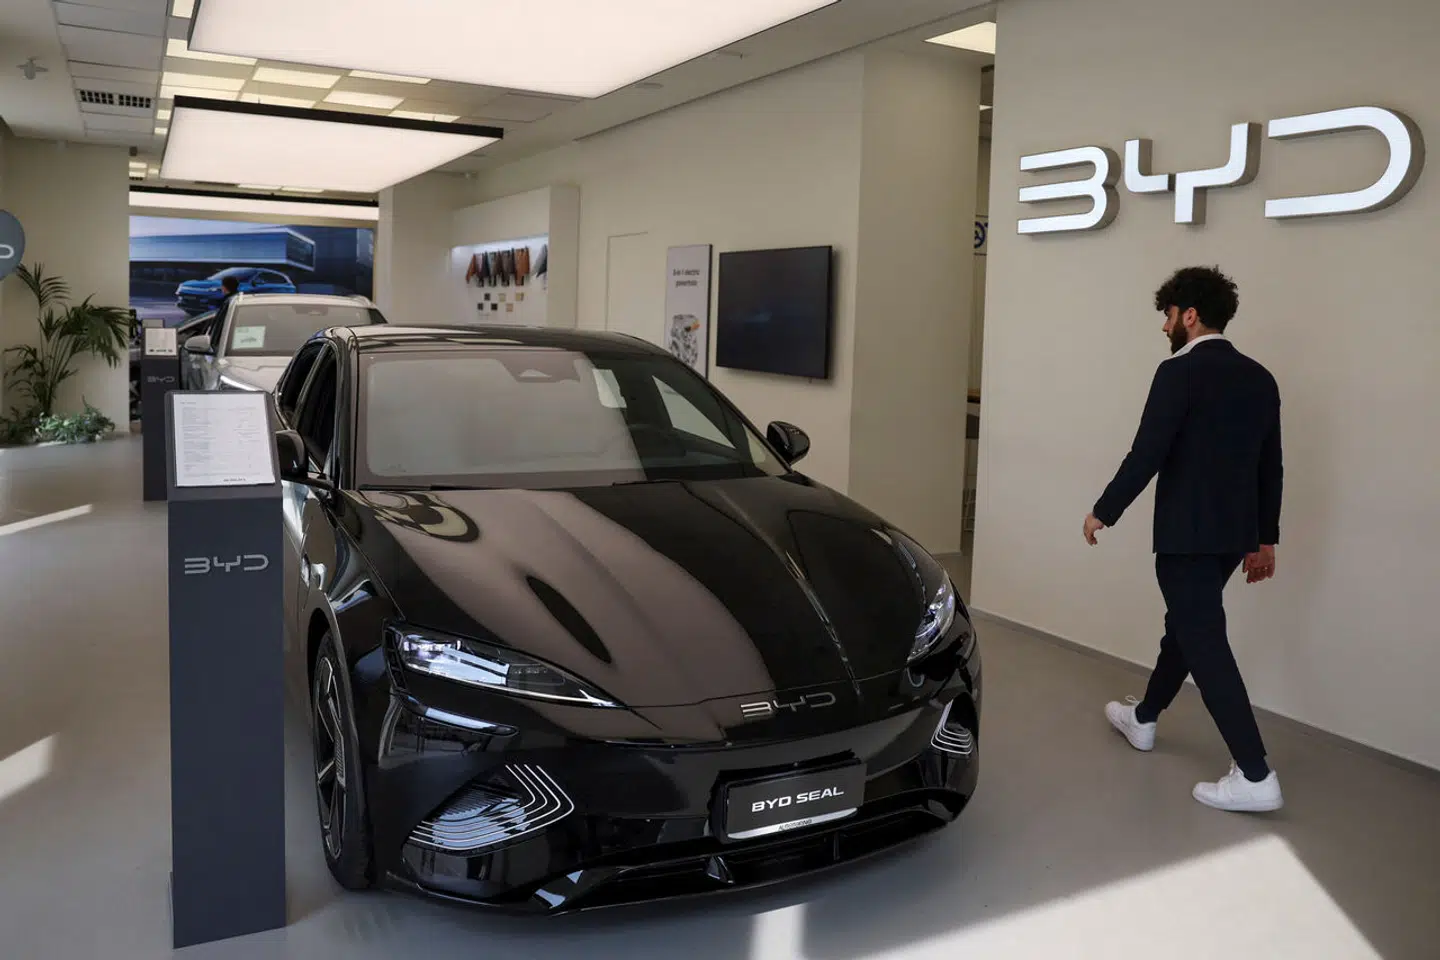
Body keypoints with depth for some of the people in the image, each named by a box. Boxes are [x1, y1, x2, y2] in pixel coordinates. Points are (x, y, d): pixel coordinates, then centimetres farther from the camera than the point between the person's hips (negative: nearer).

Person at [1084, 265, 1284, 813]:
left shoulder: (1180, 372, -14)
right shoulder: (1259, 378, 9)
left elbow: (1147, 455, -18)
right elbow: (1270, 468, 13)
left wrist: (1103, 512, -6)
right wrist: (1265, 538, 20)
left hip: (1187, 533, -9)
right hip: (1233, 532, 9)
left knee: (1205, 642, -5)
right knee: (1186, 624, 22)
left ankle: (1255, 776, -6)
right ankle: (1143, 718, 40)